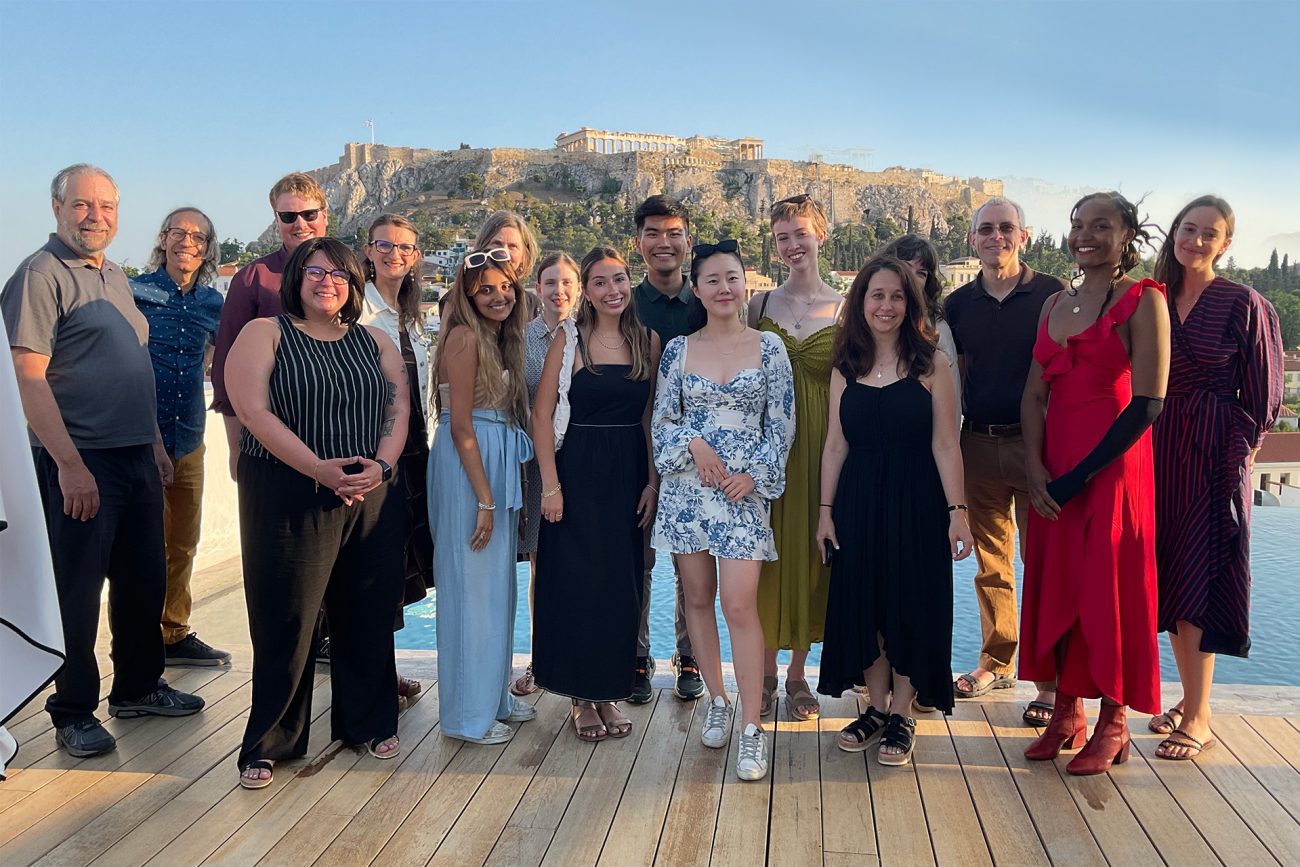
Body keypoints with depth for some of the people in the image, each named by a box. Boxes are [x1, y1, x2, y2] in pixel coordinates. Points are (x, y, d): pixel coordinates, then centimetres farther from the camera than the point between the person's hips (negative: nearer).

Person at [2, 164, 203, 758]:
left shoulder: (114, 278, 16)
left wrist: (155, 442, 20)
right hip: (80, 464, -8)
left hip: (137, 459, 8)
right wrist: (69, 464, -21)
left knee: (145, 580, 16)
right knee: (77, 591, 2)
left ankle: (138, 687, 32)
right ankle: (72, 713, 17)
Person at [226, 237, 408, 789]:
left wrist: (382, 465, -11)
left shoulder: (374, 341, 14)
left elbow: (398, 406, 7)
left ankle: (369, 723, 26)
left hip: (373, 498, 4)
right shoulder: (264, 334, 1)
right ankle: (269, 742, 15)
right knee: (285, 621, 1)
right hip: (289, 498, -4)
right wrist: (320, 468, -19)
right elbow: (253, 411, -11)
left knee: (366, 616, 9)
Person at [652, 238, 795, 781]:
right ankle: (717, 702, 26)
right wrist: (693, 444, -11)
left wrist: (755, 473, -10)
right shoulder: (679, 349, 6)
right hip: (685, 487, 3)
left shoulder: (768, 348, 2)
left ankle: (752, 728, -2)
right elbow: (661, 420, 7)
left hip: (744, 489, -2)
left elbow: (782, 424, 2)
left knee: (740, 605, -9)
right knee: (698, 597, 9)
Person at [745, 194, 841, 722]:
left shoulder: (845, 309, 1)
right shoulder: (761, 305, 5)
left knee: (810, 554, 6)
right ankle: (765, 674, 19)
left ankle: (797, 674, 21)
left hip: (821, 445, -1)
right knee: (767, 553, 4)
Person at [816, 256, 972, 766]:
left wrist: (957, 510, -12)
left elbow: (944, 443, -6)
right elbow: (835, 445, 7)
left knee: (910, 604, 3)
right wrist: (825, 510, 5)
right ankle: (876, 708, 24)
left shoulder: (930, 364, -3)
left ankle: (902, 717, 17)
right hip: (858, 500, 3)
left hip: (916, 501, -3)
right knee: (862, 603, 8)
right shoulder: (845, 368, 6)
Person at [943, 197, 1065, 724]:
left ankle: (1050, 680, 8)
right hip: (979, 444, 4)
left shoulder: (1052, 295, -1)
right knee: (991, 561, 12)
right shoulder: (958, 304, 10)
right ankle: (996, 661, 26)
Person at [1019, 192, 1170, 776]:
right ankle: (1067, 713, 23)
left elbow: (1147, 405, -13)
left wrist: (1077, 478, -14)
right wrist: (1035, 467, -6)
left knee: (1109, 586, 0)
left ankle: (1112, 725, 16)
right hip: (1053, 469, 6)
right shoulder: (1055, 304, 13)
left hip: (1112, 464, -6)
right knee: (1055, 583, 9)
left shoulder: (1143, 301, -6)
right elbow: (1034, 393, 9)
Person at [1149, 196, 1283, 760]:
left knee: (1197, 580, -3)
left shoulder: (1243, 305, -5)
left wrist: (1236, 459, -8)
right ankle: (1189, 699, 24)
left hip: (1212, 455, -5)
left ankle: (1198, 719, 7)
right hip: (1156, 453, 5)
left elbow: (1259, 397, -3)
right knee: (1166, 577, 10)